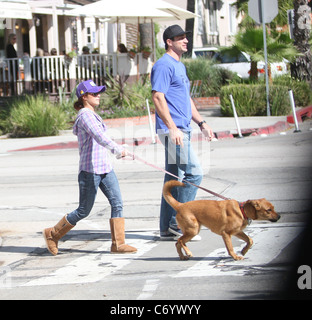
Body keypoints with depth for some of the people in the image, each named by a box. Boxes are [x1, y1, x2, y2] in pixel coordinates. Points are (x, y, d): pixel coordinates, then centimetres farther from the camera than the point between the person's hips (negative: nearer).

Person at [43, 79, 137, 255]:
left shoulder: (93, 115, 16)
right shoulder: (85, 115, -14)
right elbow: (99, 137, -28)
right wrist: (118, 149, -36)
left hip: (105, 168, 9)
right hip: (90, 170, -9)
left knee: (117, 203, -4)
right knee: (84, 211, 0)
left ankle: (118, 244, -3)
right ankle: (53, 234, 17)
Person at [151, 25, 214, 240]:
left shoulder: (180, 66, 21)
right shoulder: (164, 65, -10)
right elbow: (158, 97, -18)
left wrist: (201, 123, 20)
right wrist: (172, 128, -24)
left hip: (181, 130, 10)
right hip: (173, 130, -10)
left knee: (175, 178, 9)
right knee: (194, 173, -13)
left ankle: (168, 228, 12)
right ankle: (178, 222, -8)